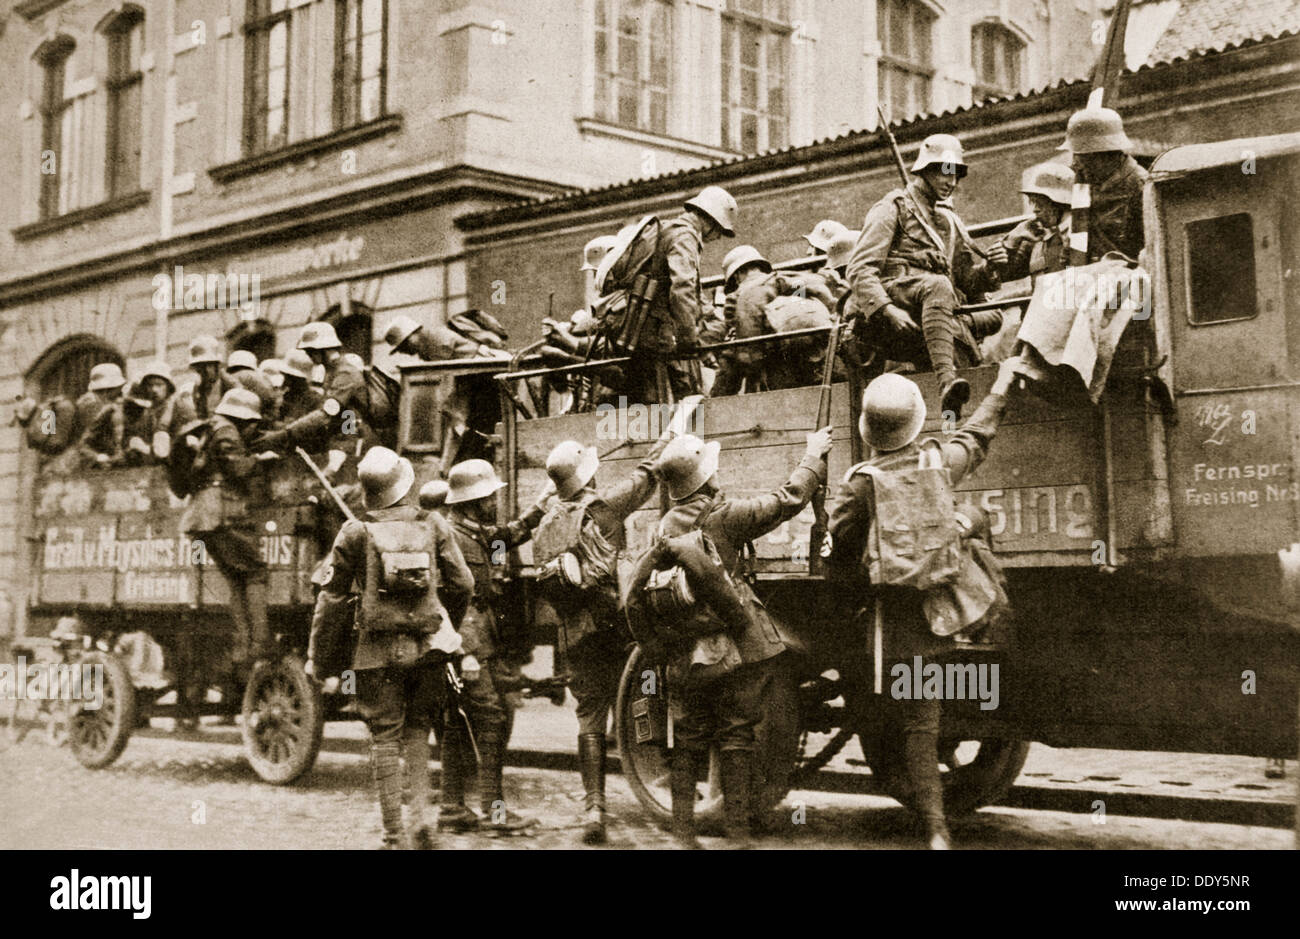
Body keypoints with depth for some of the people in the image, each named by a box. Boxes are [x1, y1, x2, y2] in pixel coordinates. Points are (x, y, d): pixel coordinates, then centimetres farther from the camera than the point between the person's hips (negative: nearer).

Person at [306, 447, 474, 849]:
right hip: (427, 648, 2)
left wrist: (318, 658, 7)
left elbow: (332, 597, -2)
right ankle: (419, 812, 1)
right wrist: (447, 626, 22)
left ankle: (393, 834, 5)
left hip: (378, 650, -2)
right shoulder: (433, 525, 1)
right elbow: (461, 584, 4)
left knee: (384, 737, 5)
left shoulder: (356, 532, -5)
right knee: (417, 730, 17)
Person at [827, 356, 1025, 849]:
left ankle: (936, 826, 2)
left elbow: (839, 557, -5)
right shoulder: (941, 464, 0)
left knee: (916, 725, 4)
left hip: (898, 620, -1)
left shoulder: (859, 484, -9)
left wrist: (853, 601, 14)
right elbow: (975, 435, 22)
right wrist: (1000, 386, 38)